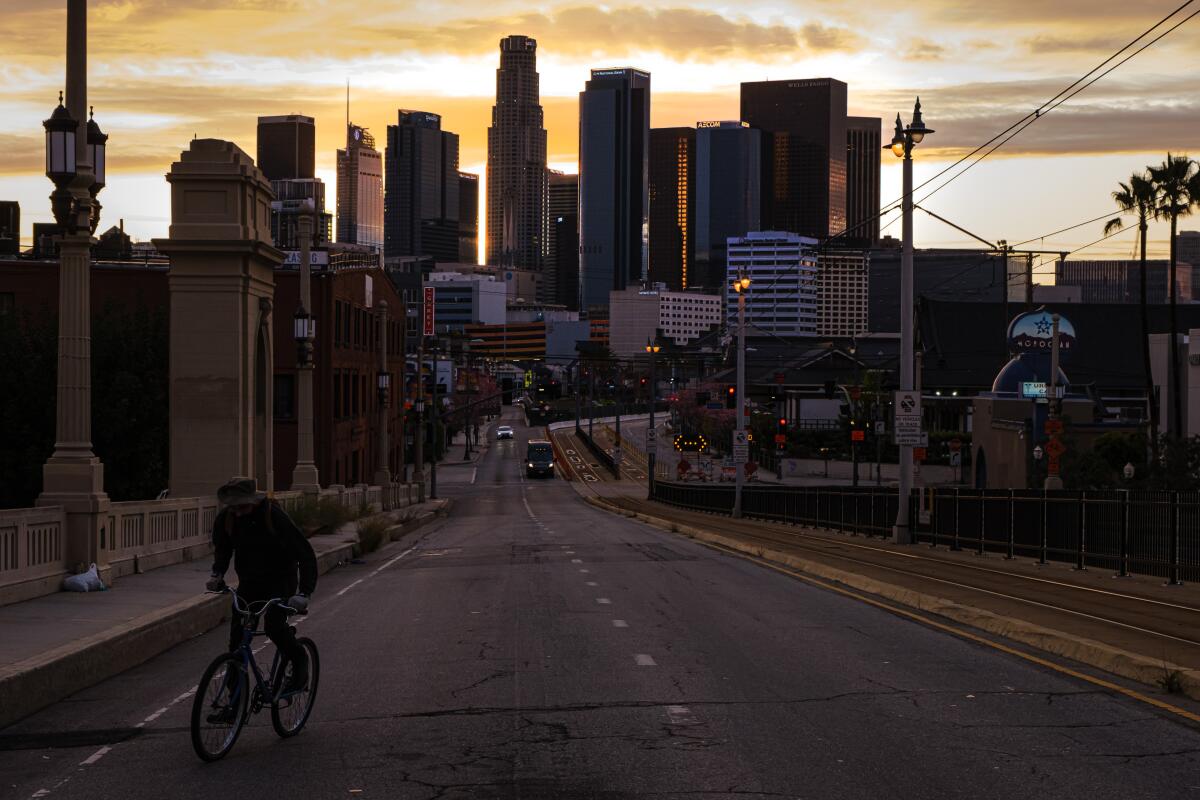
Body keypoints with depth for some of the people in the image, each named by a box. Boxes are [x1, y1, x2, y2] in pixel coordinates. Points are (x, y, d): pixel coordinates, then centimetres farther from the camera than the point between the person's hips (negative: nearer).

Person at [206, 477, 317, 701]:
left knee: (273, 624, -25)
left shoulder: (274, 517, -24)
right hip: (249, 580, 4)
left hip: (281, 579, -4)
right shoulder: (225, 519, -10)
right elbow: (222, 548, 11)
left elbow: (305, 553, -25)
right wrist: (217, 574, -8)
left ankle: (299, 661, 3)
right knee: (237, 633, -7)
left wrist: (304, 592, -35)